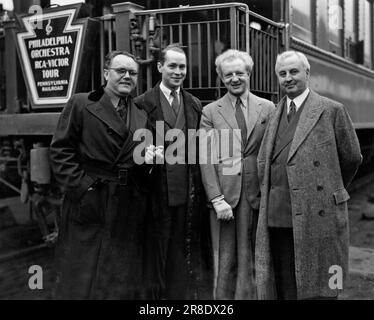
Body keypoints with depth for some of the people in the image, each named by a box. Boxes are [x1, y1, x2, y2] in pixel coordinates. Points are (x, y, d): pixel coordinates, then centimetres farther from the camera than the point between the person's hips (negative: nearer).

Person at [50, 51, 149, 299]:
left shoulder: (141, 115, 13)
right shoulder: (80, 104, -1)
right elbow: (61, 150, -6)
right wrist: (81, 186, -13)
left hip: (130, 205, 4)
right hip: (89, 202, -4)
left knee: (124, 278, 12)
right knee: (83, 276, 4)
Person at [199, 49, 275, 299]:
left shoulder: (268, 108, 8)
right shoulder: (210, 112, 6)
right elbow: (206, 159, 0)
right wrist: (217, 199, -9)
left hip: (257, 194, 1)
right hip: (223, 195, 0)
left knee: (251, 258, 6)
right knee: (225, 261, 5)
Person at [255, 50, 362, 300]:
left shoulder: (332, 110, -1)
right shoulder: (274, 114, 14)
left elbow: (352, 158, 5)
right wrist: (269, 201, 8)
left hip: (318, 218, -4)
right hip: (277, 220, 5)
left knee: (318, 291, 3)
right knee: (284, 289, 10)